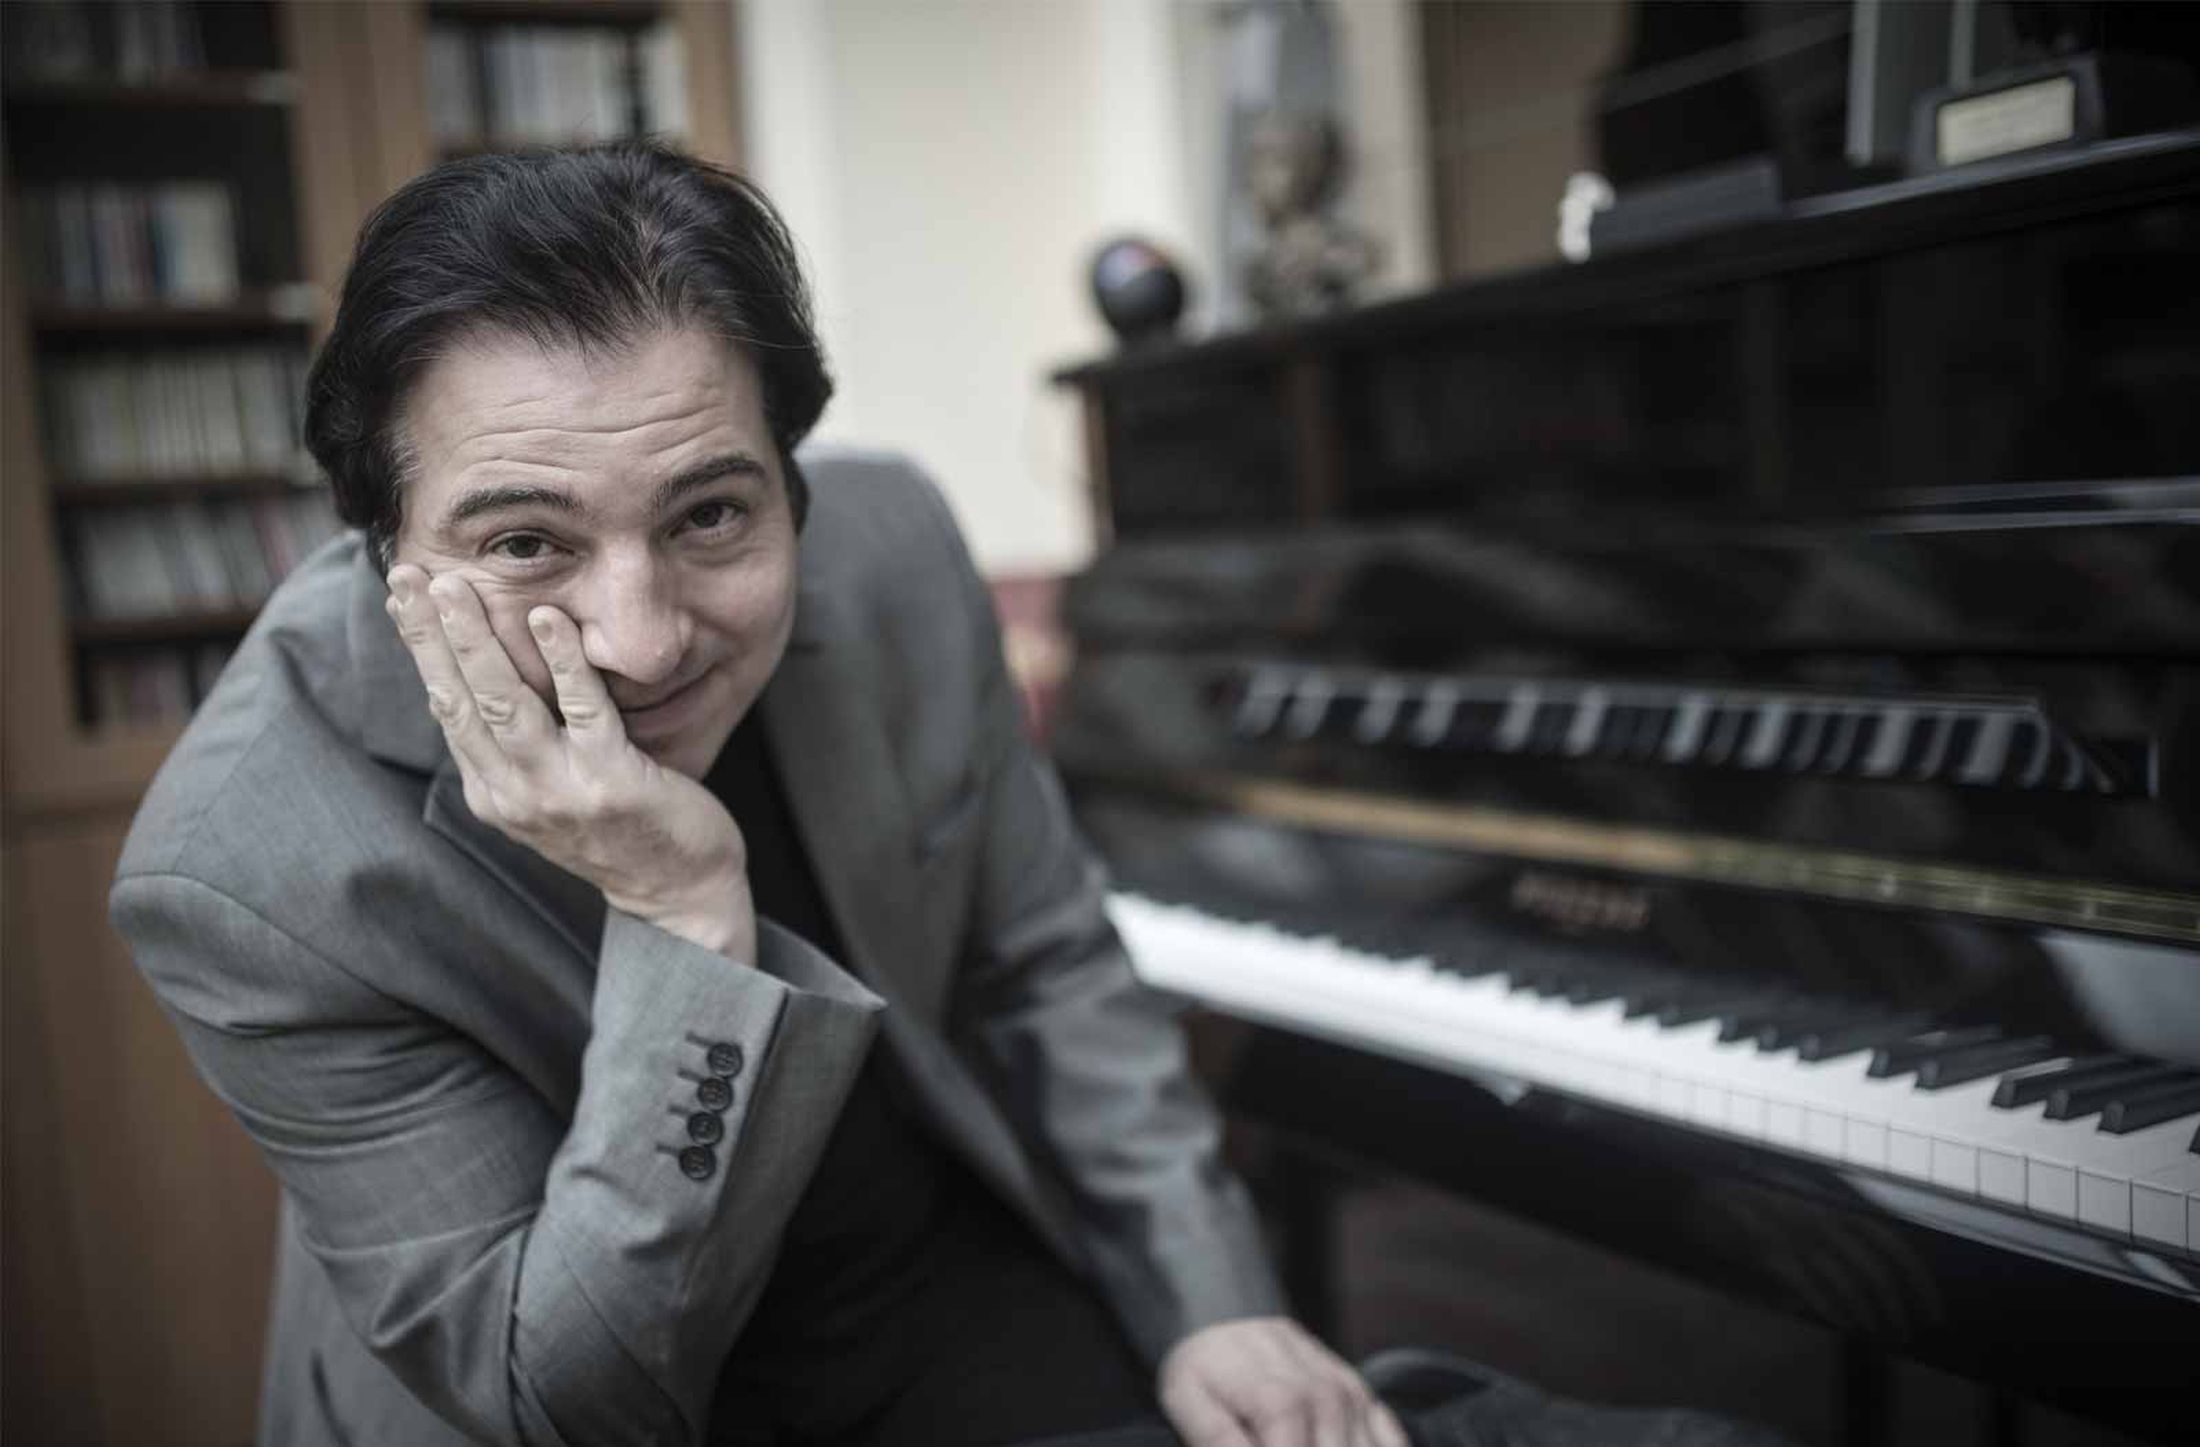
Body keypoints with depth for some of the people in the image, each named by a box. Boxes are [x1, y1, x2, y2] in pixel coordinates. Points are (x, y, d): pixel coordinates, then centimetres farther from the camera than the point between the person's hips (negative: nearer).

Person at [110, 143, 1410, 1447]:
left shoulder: (890, 547, -16)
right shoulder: (241, 875, -27)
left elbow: (1041, 961, -1)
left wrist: (1208, 1308, -5)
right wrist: (688, 919, -35)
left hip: (946, 1277, 2)